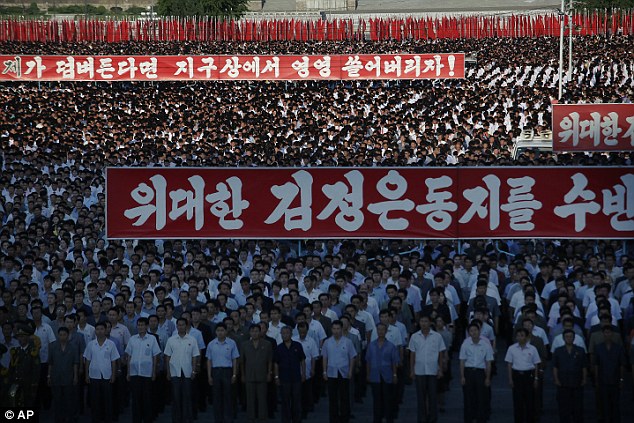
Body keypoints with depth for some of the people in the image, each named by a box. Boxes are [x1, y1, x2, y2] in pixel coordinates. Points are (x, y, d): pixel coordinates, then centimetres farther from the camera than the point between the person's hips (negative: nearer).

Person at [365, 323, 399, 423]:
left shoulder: (391, 346, -1)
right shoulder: (371, 345, 5)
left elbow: (395, 362, 2)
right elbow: (368, 361, 9)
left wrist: (394, 375, -1)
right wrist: (368, 374, 7)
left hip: (387, 377, -2)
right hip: (375, 376, 2)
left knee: (388, 399, 3)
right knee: (377, 399, 7)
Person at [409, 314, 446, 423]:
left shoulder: (437, 337, 0)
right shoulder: (414, 337, 3)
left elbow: (440, 354, 4)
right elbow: (412, 355, 6)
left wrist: (440, 370, 0)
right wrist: (411, 370, 2)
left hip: (433, 371, -1)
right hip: (419, 372, 1)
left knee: (432, 396, 1)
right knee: (421, 396, 5)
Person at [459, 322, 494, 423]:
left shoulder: (485, 344, -3)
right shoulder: (465, 344, -2)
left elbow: (488, 362, 2)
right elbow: (462, 361, 3)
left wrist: (488, 378, 1)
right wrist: (462, 377, -1)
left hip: (480, 372, 0)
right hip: (468, 371, 0)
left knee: (481, 398, 2)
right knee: (468, 399, 4)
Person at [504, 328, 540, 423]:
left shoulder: (532, 349, 0)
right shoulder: (512, 349, 1)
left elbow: (536, 365, 5)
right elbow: (509, 364, 4)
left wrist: (536, 378, 2)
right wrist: (510, 379, 0)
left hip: (529, 375, 0)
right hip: (517, 375, 0)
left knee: (530, 400, 1)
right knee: (517, 401, 2)